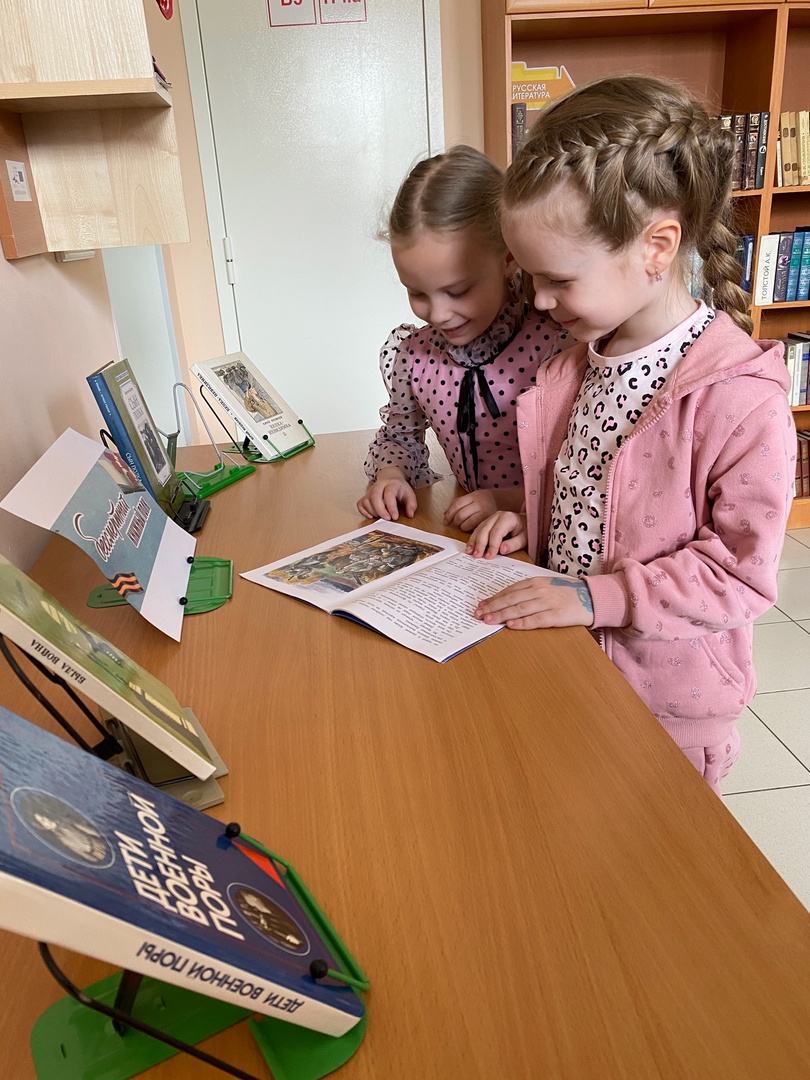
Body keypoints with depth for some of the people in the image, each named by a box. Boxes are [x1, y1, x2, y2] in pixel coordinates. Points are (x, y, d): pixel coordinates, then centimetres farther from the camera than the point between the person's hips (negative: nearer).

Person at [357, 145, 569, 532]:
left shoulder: (556, 344, -16)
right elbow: (399, 434, 18)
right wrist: (390, 475, -3)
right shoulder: (413, 354, -1)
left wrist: (508, 500, -21)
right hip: (467, 539, 4)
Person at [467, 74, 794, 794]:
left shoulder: (741, 400, -26)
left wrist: (597, 595, -26)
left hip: (668, 700, -6)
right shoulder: (586, 355, -1)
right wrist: (531, 522, -3)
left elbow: (742, 573, -21)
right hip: (570, 664, 6)